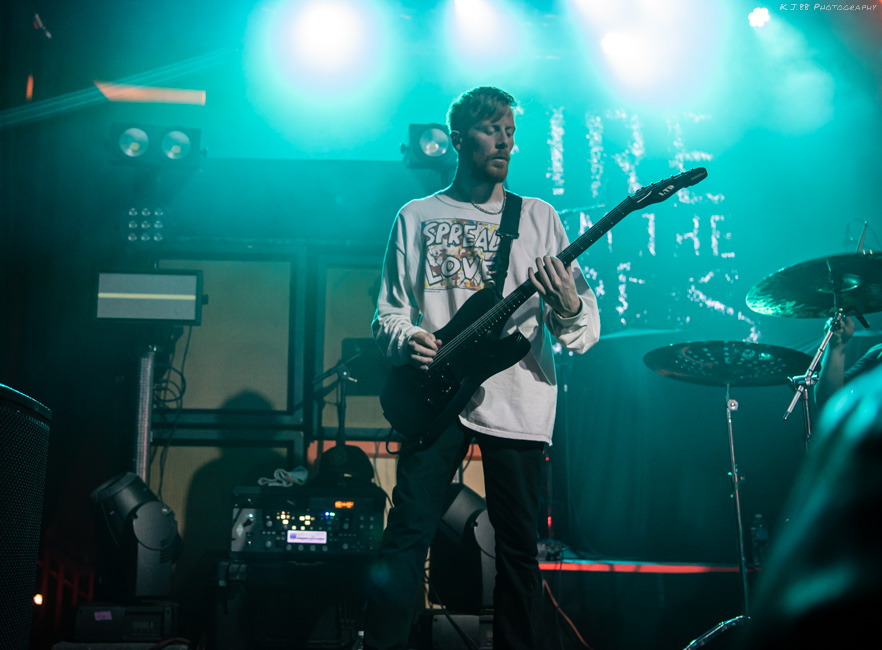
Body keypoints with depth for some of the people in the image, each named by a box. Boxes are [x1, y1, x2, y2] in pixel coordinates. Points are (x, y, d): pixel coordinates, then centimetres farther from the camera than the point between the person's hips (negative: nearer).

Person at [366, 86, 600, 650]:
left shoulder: (538, 218, 9)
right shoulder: (416, 217, 10)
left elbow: (587, 333, 2)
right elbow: (389, 312, 12)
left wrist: (569, 310, -22)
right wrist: (405, 341, -11)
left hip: (518, 402, 1)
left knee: (520, 549, 5)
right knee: (407, 536, -7)